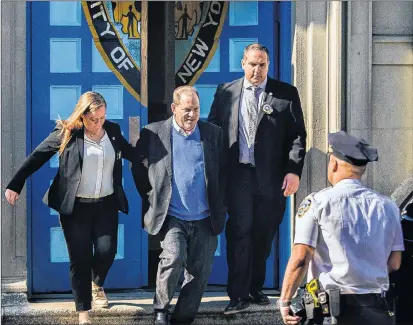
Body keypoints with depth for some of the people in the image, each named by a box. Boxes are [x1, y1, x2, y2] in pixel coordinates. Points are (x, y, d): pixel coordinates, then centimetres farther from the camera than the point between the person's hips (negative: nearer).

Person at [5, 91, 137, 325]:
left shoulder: (113, 131, 2)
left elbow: (133, 155, 17)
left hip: (106, 204, 3)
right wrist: (15, 185, -8)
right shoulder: (67, 133, -7)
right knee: (80, 259, -1)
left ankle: (97, 284, 29)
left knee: (107, 251, -6)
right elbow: (37, 157, -5)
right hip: (75, 206, -3)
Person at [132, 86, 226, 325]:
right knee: (173, 258, -22)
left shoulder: (213, 133, 7)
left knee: (199, 273, 2)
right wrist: (153, 201, 6)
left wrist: (220, 207, 8)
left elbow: (224, 171, 13)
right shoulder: (153, 133, 1)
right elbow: (139, 170, 8)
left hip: (205, 219, 3)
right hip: (172, 217, -3)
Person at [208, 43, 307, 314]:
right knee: (240, 231, -7)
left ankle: (256, 288, 24)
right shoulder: (226, 93, 7)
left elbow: (298, 135, 1)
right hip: (238, 174, 0)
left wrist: (294, 170, -9)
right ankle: (238, 295, -4)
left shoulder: (287, 94, 4)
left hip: (271, 177, 1)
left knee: (263, 235, 9)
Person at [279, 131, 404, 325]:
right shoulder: (387, 206, 8)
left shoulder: (317, 202, -2)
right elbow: (394, 263, 12)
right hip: (376, 308, 3)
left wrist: (285, 301, 2)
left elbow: (299, 259, -6)